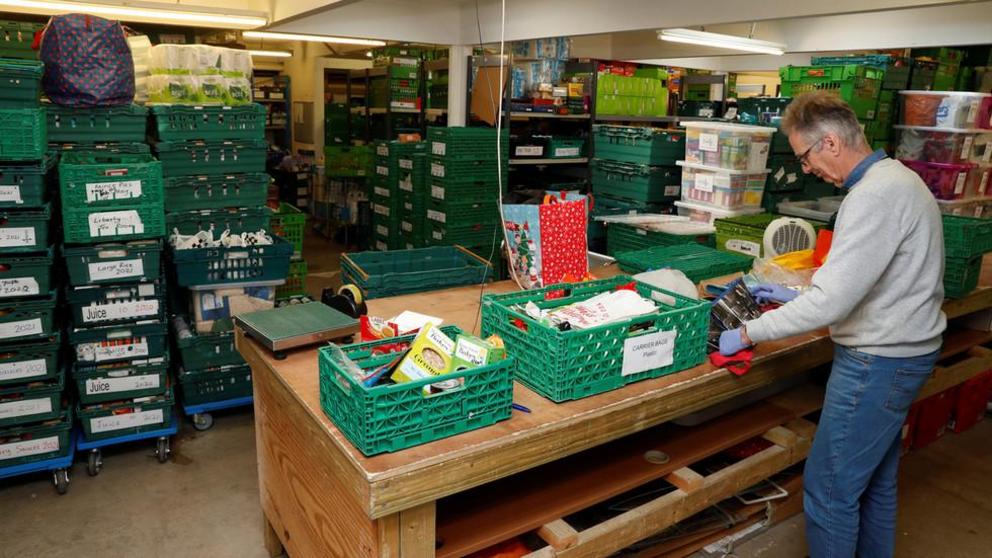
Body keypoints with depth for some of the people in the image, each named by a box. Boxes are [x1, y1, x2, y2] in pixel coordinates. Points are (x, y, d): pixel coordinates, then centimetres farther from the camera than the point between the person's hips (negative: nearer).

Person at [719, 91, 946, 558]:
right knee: (875, 482, 22)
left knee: (828, 490, 2)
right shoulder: (894, 178, 9)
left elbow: (831, 302, -27)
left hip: (879, 362, -10)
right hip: (897, 352, 10)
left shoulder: (876, 195, -24)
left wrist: (748, 334, -18)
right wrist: (796, 293, 12)